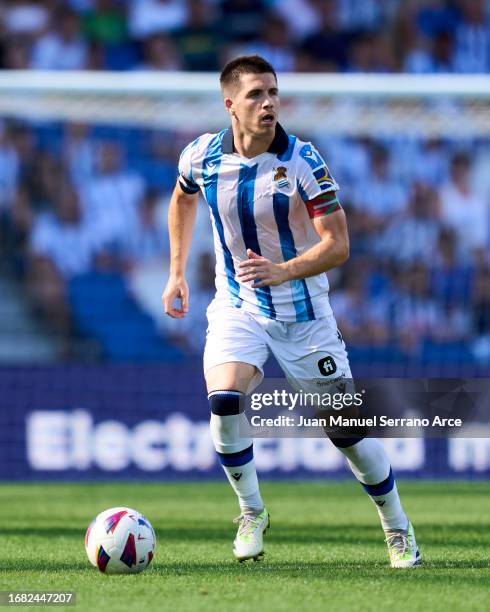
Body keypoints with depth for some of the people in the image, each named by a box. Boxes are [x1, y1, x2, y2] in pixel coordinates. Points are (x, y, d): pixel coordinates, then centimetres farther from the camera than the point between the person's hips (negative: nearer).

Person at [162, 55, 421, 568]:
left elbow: (338, 245, -17)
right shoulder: (202, 156, -7)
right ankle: (251, 512, -3)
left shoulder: (303, 161, -17)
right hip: (236, 308, 2)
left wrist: (283, 271, -33)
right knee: (224, 400, -25)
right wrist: (177, 272, 16)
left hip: (301, 311, -2)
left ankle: (398, 529, 22)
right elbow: (182, 199, 18)